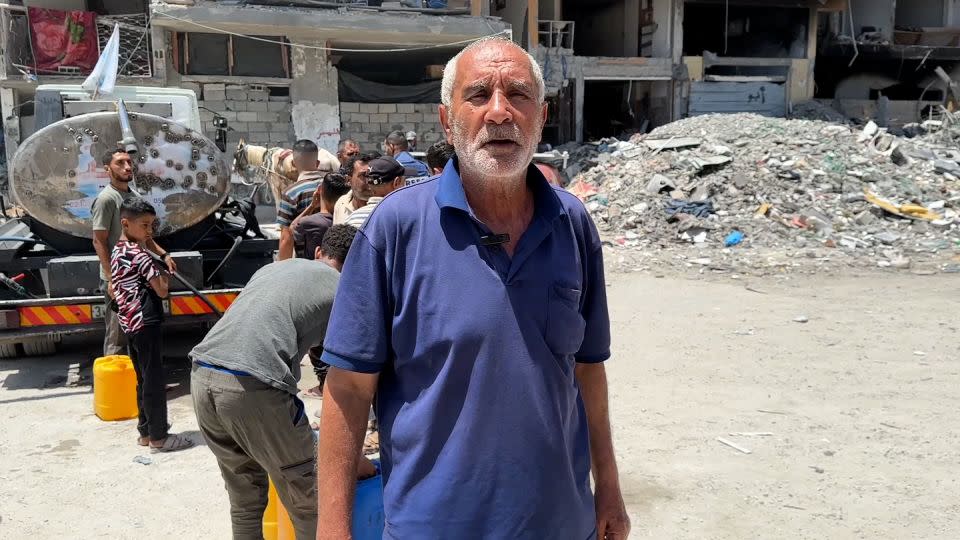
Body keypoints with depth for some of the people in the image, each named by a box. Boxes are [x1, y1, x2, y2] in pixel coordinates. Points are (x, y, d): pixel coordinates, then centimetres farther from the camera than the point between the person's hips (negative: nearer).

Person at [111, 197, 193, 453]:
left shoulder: (117, 253, 12)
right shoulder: (140, 255, -15)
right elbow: (162, 291, -15)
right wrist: (165, 278, 6)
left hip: (129, 324, 9)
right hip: (146, 324, -9)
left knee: (143, 380, 16)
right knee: (155, 381, -2)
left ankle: (145, 431, 24)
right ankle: (158, 437, 3)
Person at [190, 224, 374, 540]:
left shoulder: (273, 267, 29)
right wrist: (354, 458, 23)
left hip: (201, 375, 7)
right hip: (253, 387, -7)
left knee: (245, 501, 23)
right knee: (308, 505, 11)